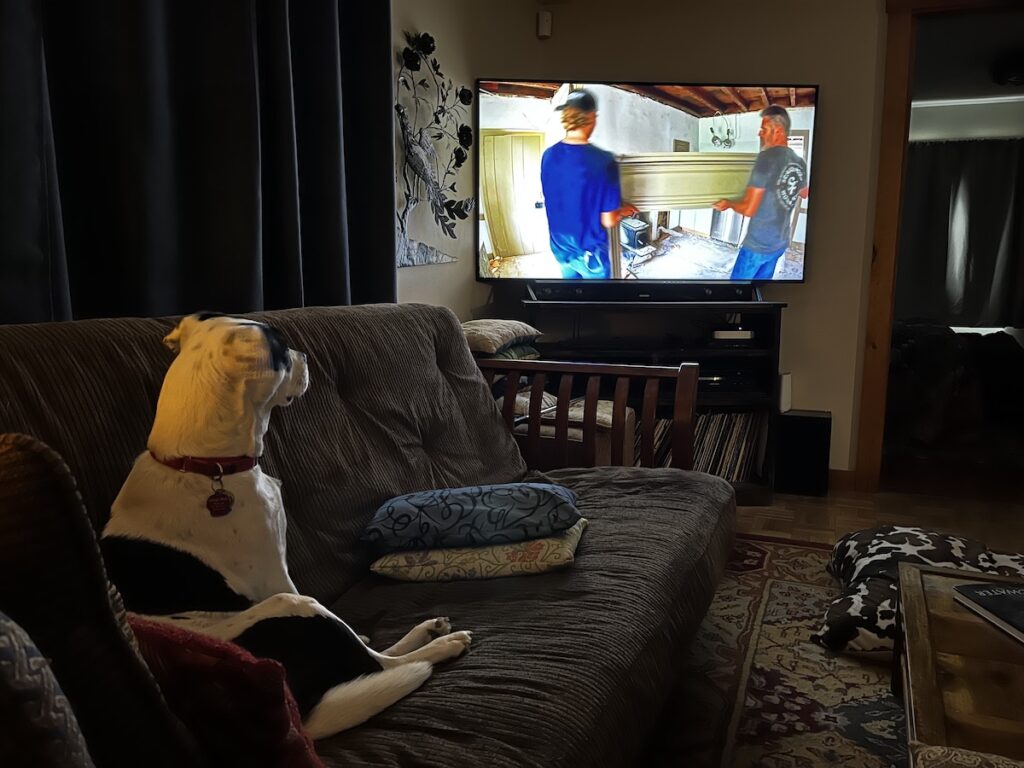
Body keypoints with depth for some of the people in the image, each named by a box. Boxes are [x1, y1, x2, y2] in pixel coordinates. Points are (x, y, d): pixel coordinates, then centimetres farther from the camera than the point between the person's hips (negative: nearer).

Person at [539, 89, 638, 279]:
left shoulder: (548, 155, -7)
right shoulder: (604, 161, -24)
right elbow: (608, 221, -20)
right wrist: (622, 212, 3)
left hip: (559, 246, 5)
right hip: (589, 250, -5)